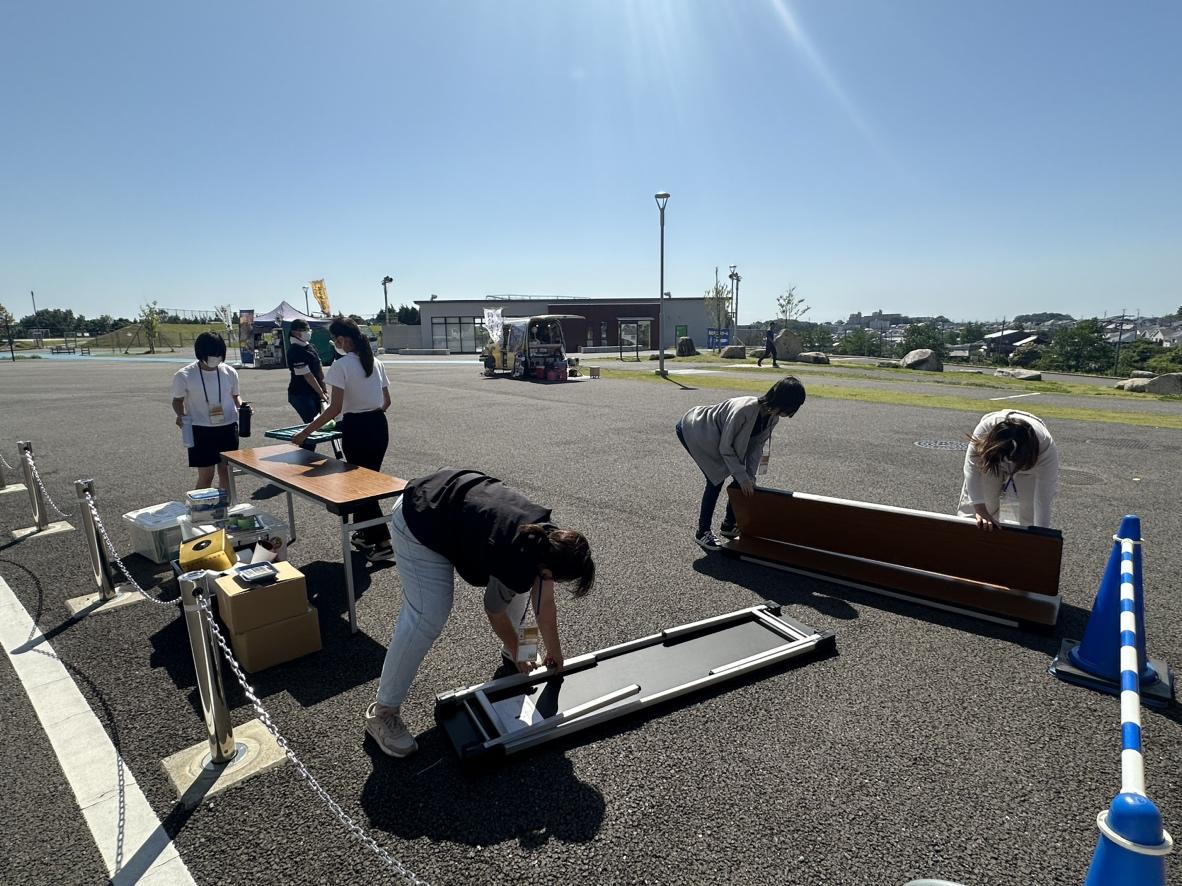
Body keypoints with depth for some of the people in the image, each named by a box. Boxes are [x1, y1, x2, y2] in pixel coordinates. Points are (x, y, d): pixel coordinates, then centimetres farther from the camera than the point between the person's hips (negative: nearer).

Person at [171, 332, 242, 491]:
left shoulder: (230, 372, 1)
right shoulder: (184, 375, -7)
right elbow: (177, 400, 5)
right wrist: (181, 415, -14)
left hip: (228, 428, 3)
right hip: (201, 430, -3)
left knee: (226, 471, 10)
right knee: (206, 475, -2)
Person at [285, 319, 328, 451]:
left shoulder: (309, 346, 11)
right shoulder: (295, 351, -16)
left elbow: (319, 369, 15)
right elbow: (307, 376, -17)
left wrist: (324, 390, 11)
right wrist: (321, 394, -13)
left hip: (314, 394, 8)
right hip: (301, 395, -8)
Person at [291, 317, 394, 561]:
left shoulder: (341, 365, -13)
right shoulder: (375, 362, 7)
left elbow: (335, 408, -18)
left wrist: (305, 433, -13)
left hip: (356, 429, -7)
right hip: (379, 426, 7)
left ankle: (382, 542, 2)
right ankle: (364, 534, 30)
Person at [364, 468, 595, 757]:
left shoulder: (549, 537, -10)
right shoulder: (518, 563, -31)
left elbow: (544, 601, 4)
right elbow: (495, 611, -9)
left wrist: (554, 651, 13)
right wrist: (517, 653, 8)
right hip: (420, 523, -9)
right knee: (426, 618, -14)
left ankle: (509, 654, 33)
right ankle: (382, 712, 1)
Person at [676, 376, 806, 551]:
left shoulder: (772, 416, -14)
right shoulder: (744, 409, -39)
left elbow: (756, 446, -5)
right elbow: (725, 448, -30)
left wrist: (750, 476, -13)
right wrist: (743, 477, -26)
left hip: (716, 435, 8)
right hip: (693, 430, -8)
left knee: (742, 476, 2)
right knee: (716, 478, -14)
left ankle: (729, 524, 18)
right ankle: (702, 532, -1)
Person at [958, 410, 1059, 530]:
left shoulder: (1046, 446, -39)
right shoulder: (985, 428, -42)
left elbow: (1043, 499, -33)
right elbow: (972, 470, -37)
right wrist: (981, 511, -42)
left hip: (1030, 465, 0)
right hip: (991, 460, 0)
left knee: (1030, 510, -7)